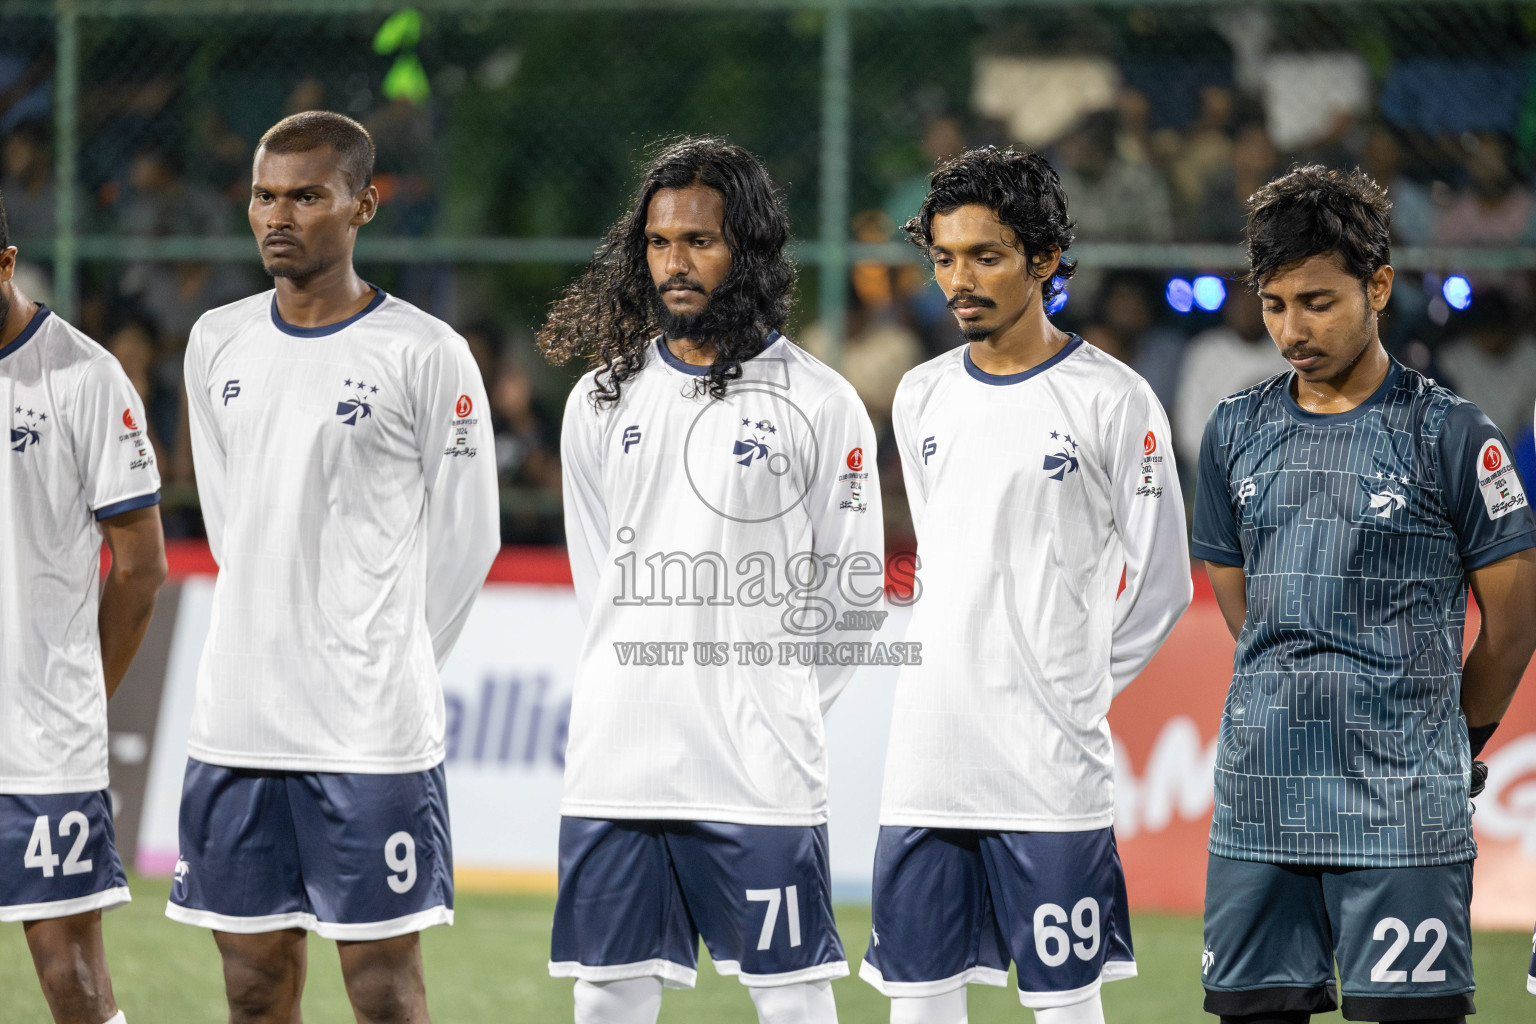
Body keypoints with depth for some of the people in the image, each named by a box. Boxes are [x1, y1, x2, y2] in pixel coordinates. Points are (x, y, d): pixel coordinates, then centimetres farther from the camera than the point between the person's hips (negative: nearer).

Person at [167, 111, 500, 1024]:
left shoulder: (425, 355, -6)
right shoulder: (219, 343, 10)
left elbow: (468, 538, 1)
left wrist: (387, 667, 7)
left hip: (373, 733, -5)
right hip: (236, 721, 5)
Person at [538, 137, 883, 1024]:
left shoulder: (818, 403, -1)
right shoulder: (603, 402, 11)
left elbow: (854, 595, 3)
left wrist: (774, 713, 5)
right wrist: (644, 698, 13)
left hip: (758, 779, -4)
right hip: (615, 765, 4)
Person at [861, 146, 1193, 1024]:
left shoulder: (1112, 400, -5)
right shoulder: (922, 397, 12)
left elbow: (1162, 582, -1)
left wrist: (1076, 693, 2)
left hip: (1053, 775, -5)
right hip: (925, 764, 5)